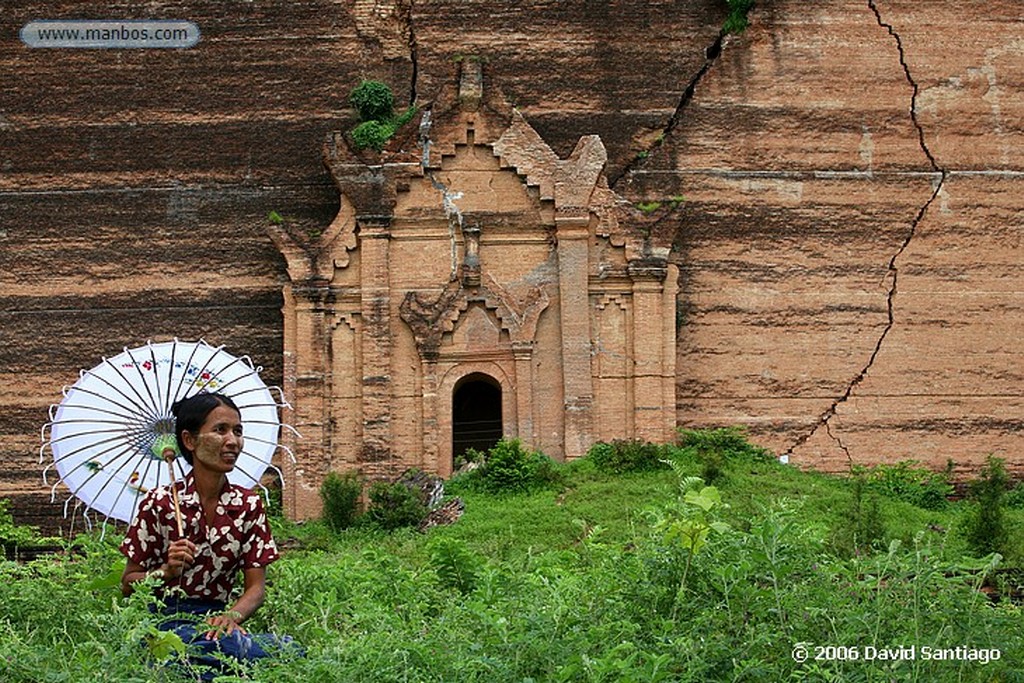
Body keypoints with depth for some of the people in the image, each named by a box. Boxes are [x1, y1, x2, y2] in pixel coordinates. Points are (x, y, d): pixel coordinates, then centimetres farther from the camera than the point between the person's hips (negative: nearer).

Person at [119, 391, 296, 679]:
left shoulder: (249, 505, 7)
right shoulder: (160, 503, -2)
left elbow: (256, 587, 3)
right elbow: (128, 584, 4)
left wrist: (231, 616, -19)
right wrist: (168, 572, -17)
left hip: (217, 620, 4)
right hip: (165, 620, -4)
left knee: (292, 652, -29)